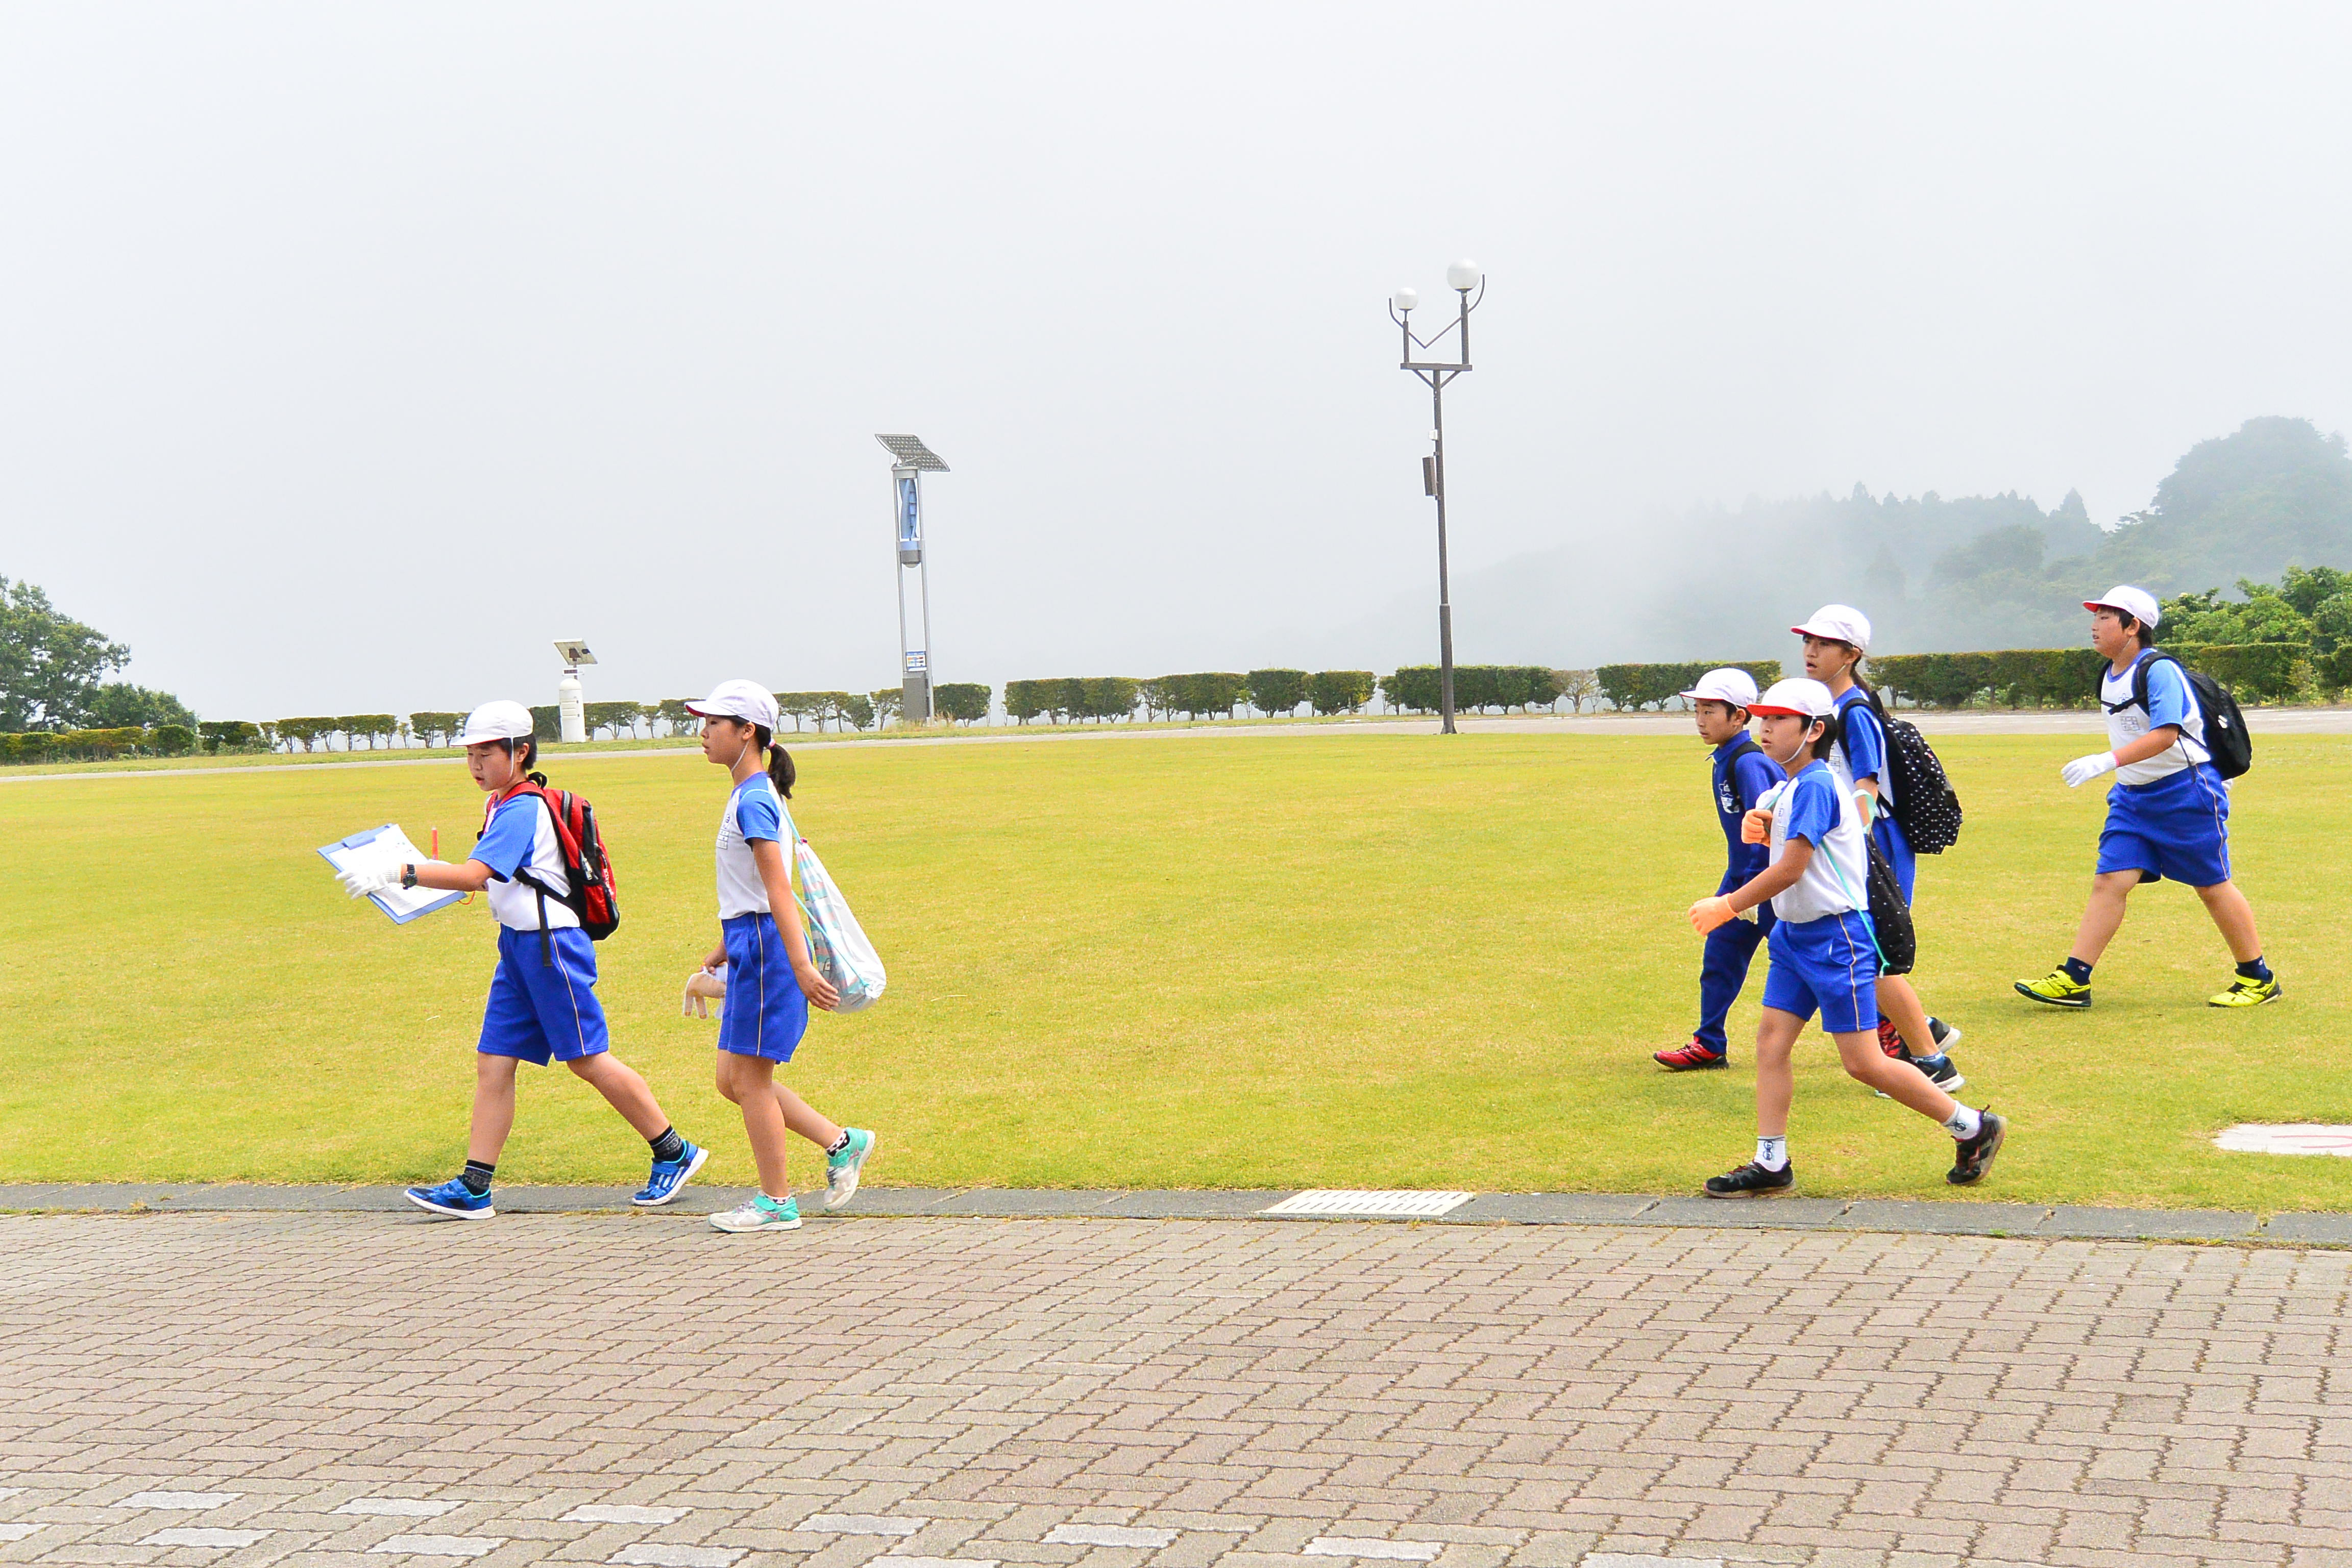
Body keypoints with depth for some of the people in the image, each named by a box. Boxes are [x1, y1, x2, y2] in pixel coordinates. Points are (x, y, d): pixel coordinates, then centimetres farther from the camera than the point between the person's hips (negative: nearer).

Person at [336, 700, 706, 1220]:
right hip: (518, 946, 9)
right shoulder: (504, 805, 13)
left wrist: (398, 873, -31)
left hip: (551, 945, -9)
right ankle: (473, 1188, 5)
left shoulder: (523, 810, -17)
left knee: (588, 1060, -2)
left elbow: (473, 874, -29)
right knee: (493, 1063, 4)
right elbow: (493, 878, 20)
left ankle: (675, 1155, 10)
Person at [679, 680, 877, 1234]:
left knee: (750, 1080, -1)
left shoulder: (753, 802, -16)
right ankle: (842, 1143, 16)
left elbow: (778, 889, -23)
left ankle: (776, 1202, 8)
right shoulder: (753, 796, 14)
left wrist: (801, 965, -27)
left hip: (765, 945, -10)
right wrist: (724, 950, 31)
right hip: (752, 945, 10)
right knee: (733, 1079, 13)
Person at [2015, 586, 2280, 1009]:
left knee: (2212, 886, 2)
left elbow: (2166, 734, -30)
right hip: (2133, 796, 7)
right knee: (2109, 881, -3)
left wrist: (2108, 761, -37)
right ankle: (2073, 979, -7)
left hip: (2187, 791, -7)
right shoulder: (2109, 675, 8)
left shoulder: (2159, 670, -18)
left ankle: (2258, 979, 16)